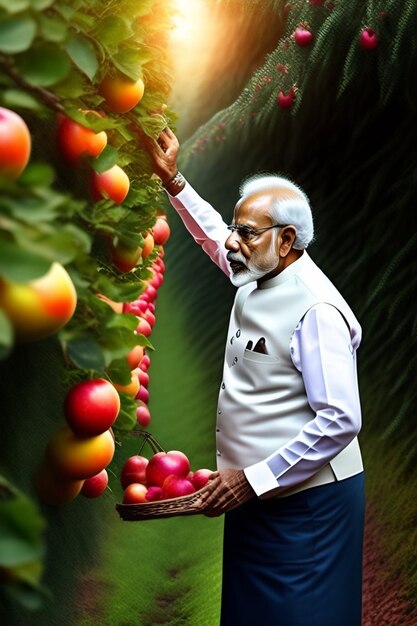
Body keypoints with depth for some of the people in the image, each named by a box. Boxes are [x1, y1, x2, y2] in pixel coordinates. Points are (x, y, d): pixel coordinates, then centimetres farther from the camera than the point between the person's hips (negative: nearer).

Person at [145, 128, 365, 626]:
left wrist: (254, 479, -23)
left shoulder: (316, 309, -22)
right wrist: (172, 180, 19)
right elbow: (211, 233, 25)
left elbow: (341, 421, -26)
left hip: (305, 500, -8)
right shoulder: (255, 275, 3)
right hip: (252, 491, 9)